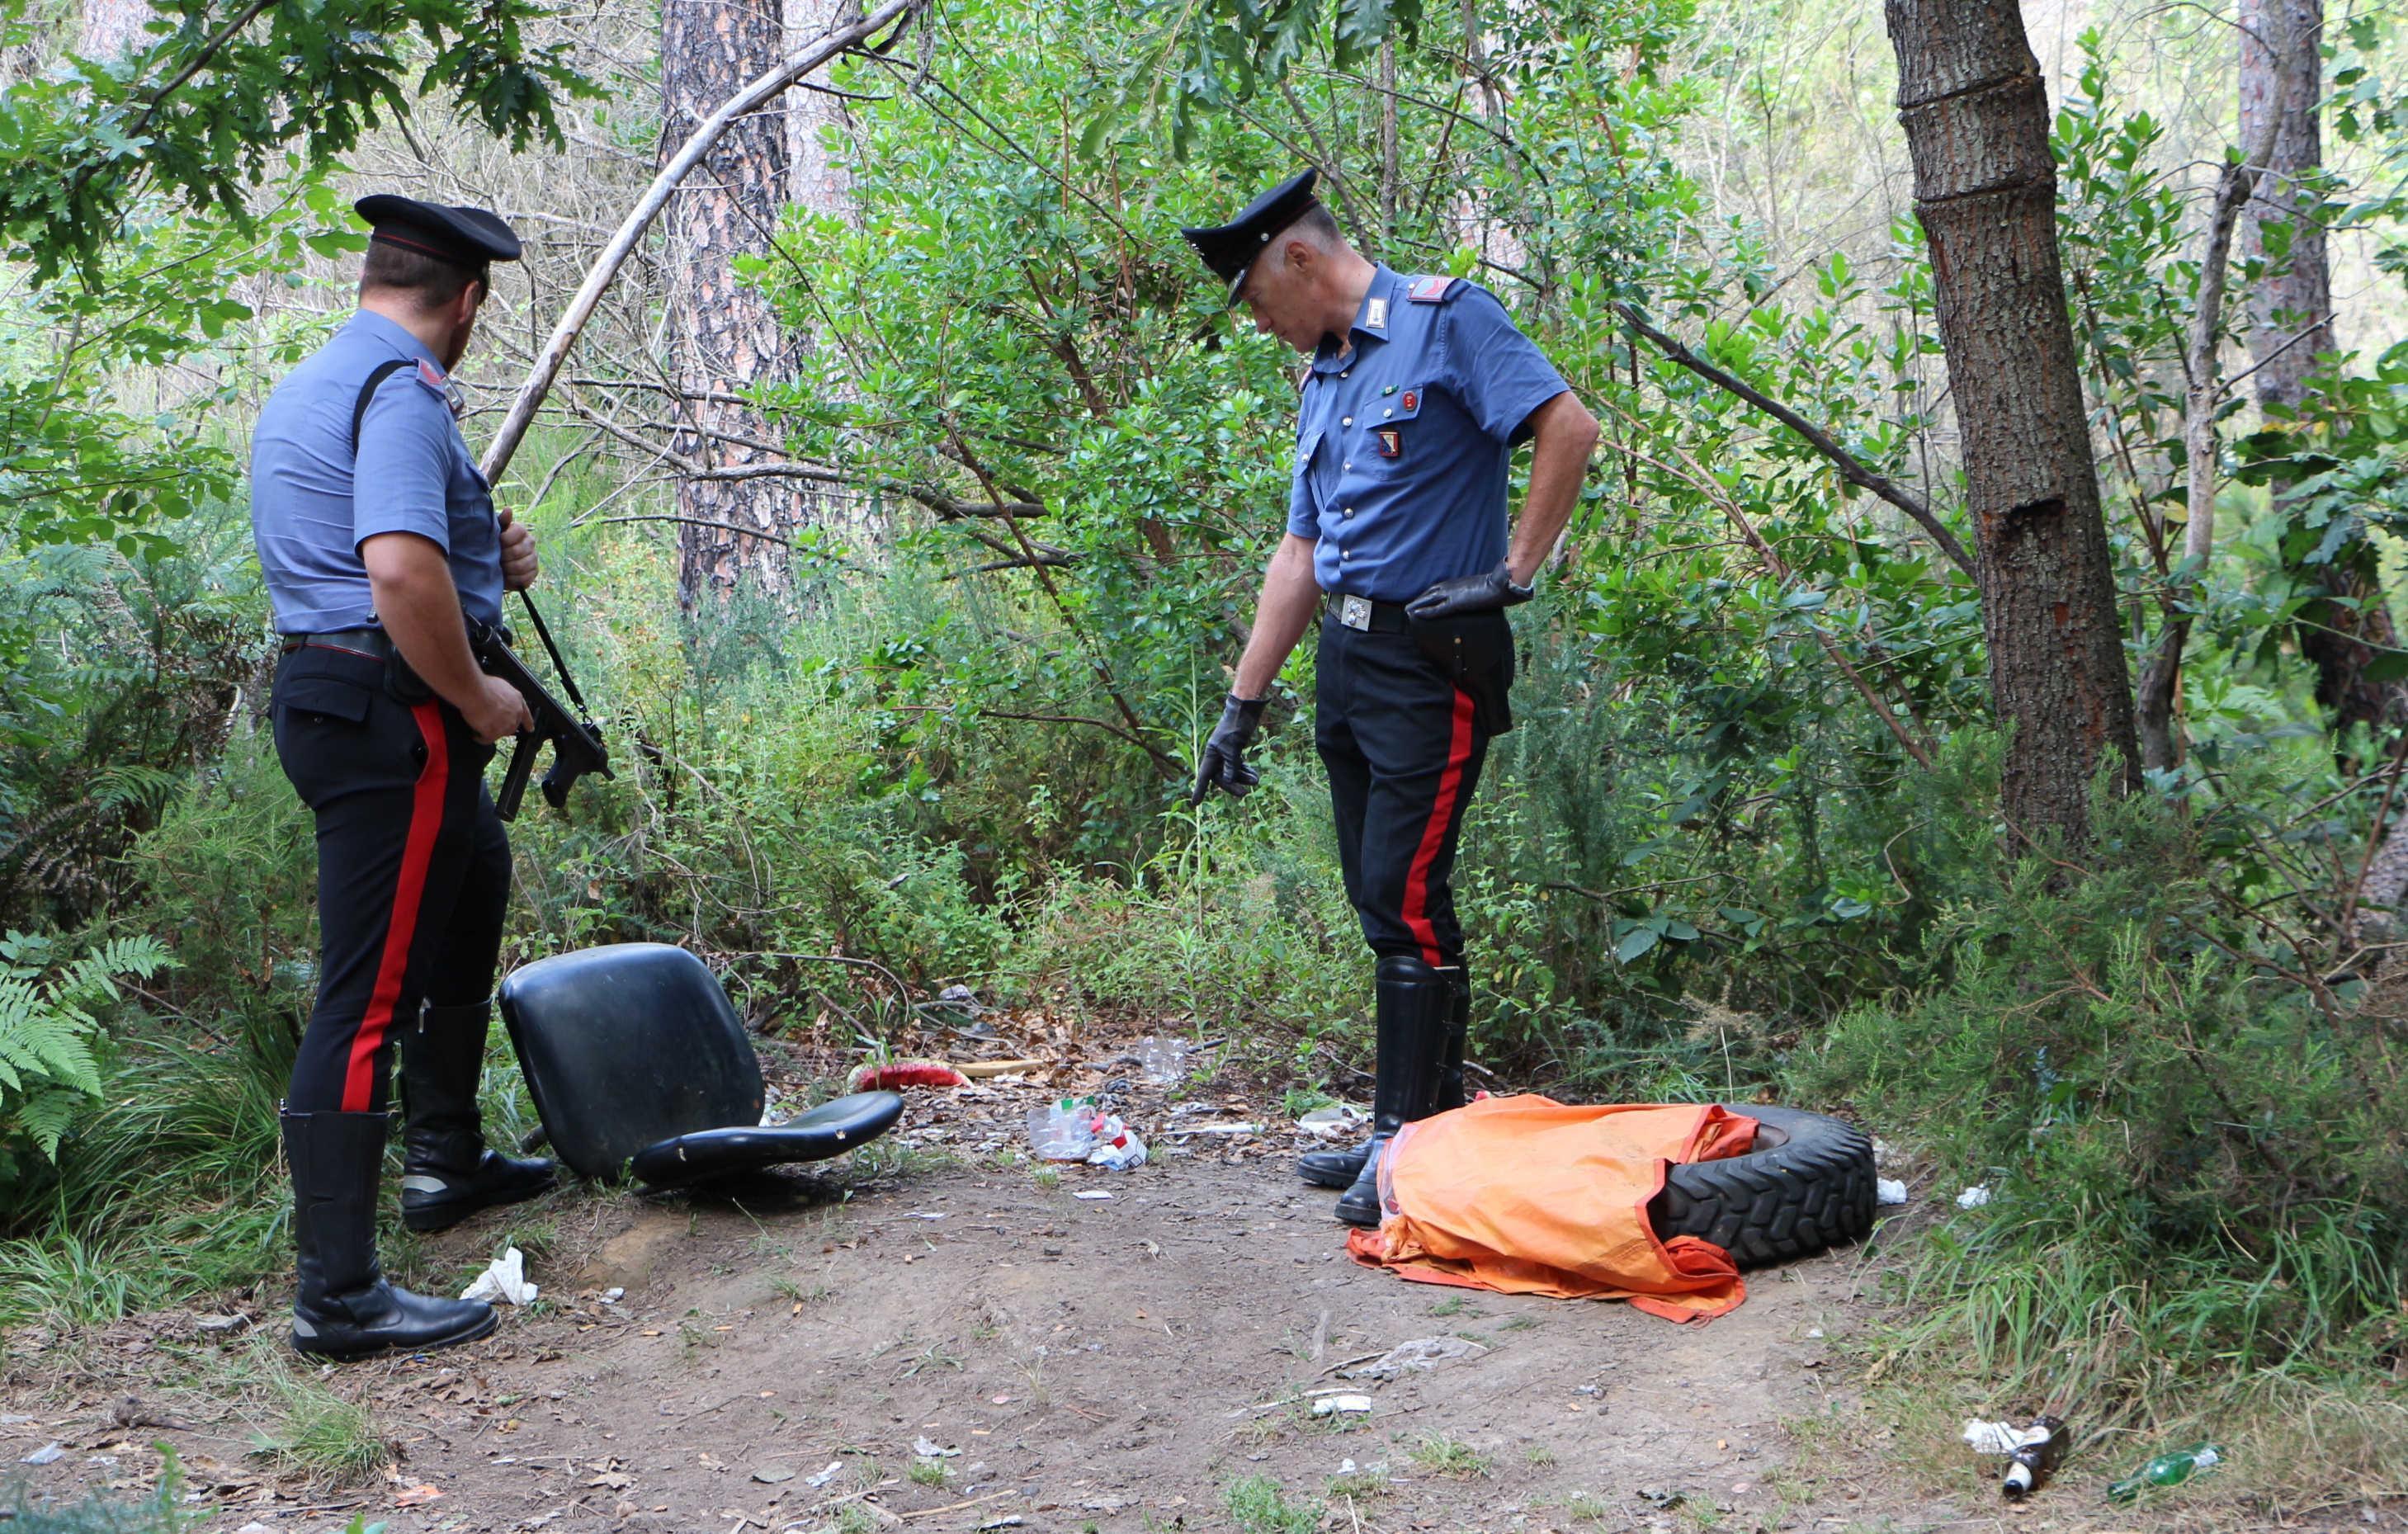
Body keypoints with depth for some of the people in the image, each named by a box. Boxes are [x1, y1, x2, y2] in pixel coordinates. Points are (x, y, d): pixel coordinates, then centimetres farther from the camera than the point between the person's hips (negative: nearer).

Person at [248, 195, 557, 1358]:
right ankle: (339, 1295, -5)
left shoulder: (303, 389, 17)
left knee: (476, 883, 30)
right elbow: (402, 572, -30)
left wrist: (486, 560, 13)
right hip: (391, 710, -11)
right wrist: (478, 701, -16)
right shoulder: (400, 391, -16)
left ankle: (444, 1160, 41)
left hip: (318, 687, 11)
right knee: (369, 997, -9)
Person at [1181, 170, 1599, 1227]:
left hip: (1432, 661, -8)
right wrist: (1241, 705, 18)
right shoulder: (1324, 378, 19)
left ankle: (1411, 1146, -4)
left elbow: (1569, 428, -16)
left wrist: (1511, 573, -15)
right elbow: (1301, 555, 21)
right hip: (1345, 661, 9)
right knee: (1384, 902, 10)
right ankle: (1424, 1125, 18)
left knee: (1406, 898, -10)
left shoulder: (1443, 319, -6)